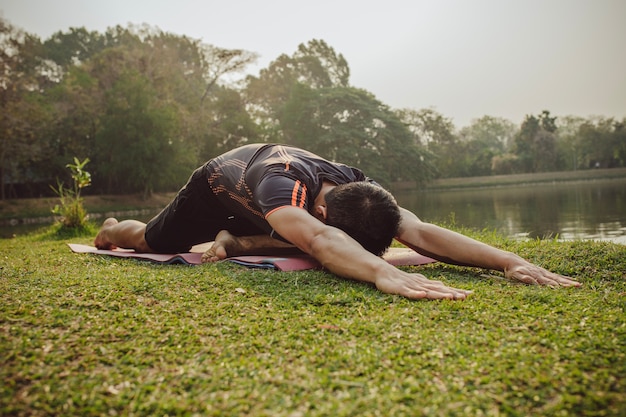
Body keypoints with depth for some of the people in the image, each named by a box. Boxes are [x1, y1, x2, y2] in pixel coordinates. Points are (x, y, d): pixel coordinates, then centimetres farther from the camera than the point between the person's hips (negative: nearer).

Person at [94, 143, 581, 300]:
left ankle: (229, 242, 32)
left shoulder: (361, 188, -35)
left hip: (258, 210, 4)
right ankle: (111, 229, 49)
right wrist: (385, 272, -88)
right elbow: (317, 238, -71)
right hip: (218, 183, -4)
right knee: (151, 241, 17)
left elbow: (419, 231, -47)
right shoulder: (284, 182, -51)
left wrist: (511, 260, -59)